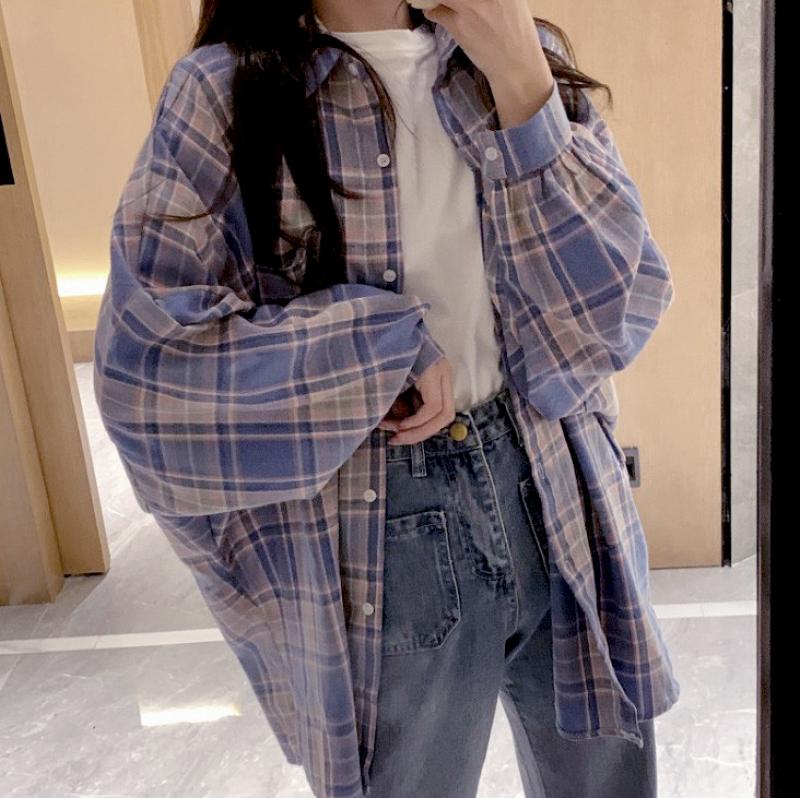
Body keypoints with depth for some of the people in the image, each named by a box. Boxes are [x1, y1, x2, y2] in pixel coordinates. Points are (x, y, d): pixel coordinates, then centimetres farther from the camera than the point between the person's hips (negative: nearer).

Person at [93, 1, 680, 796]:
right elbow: (146, 353, -14)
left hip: (561, 504, 4)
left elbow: (626, 288, -5)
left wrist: (521, 85, -14)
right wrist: (389, 347, -16)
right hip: (377, 546, -3)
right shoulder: (225, 89, -6)